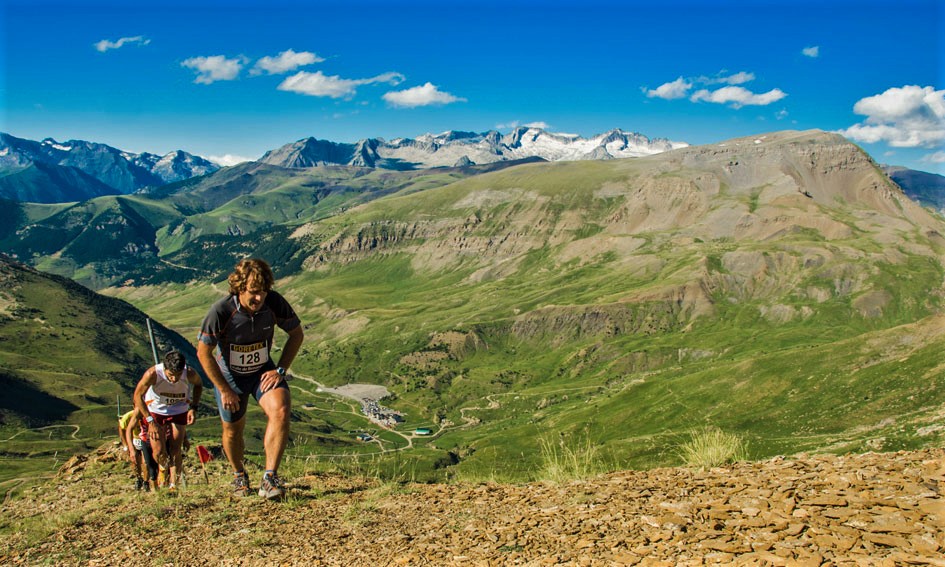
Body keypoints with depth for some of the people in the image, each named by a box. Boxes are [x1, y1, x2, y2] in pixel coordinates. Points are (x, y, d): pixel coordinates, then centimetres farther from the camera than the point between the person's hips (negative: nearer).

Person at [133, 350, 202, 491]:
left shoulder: (190, 374, -29)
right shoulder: (153, 373, -35)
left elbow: (198, 385, -2)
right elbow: (138, 395, -19)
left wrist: (194, 408, -12)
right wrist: (150, 421, -23)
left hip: (179, 411, 1)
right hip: (155, 410, -1)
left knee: (175, 450, -3)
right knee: (159, 451, -10)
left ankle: (173, 485, 13)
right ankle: (162, 469, 26)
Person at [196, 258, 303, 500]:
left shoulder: (274, 303, -22)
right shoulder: (221, 312, -28)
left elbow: (297, 334, -4)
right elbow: (203, 352, -15)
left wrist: (280, 369, -12)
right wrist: (224, 390, -12)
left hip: (263, 371, 1)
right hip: (229, 375, -1)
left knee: (280, 410, -25)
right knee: (233, 429, 11)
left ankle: (270, 479, -20)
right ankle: (239, 475, 41)